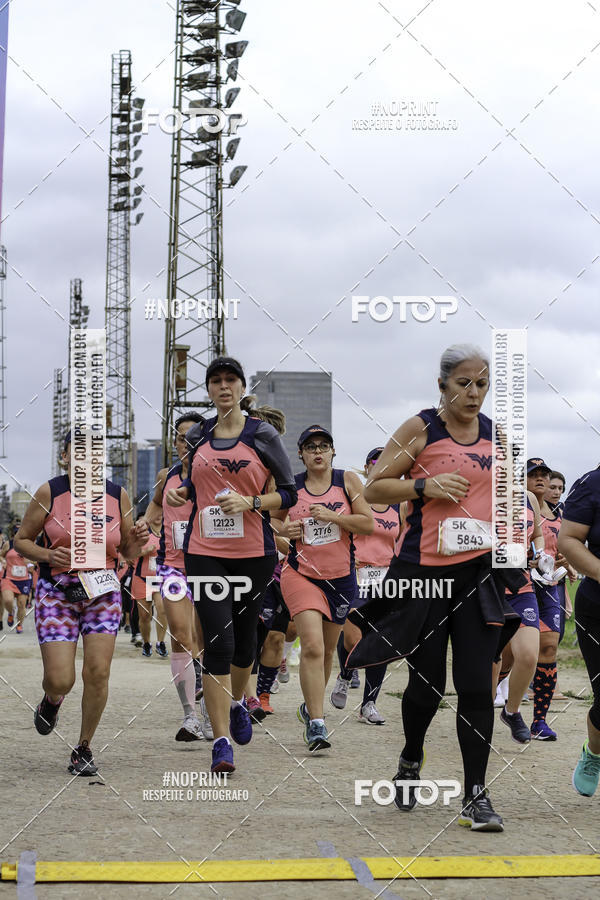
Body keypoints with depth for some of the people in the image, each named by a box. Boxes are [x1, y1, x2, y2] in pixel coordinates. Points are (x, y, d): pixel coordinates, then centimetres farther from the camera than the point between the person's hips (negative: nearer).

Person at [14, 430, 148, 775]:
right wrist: (49, 556, -15)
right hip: (57, 591, -2)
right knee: (60, 679, -9)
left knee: (98, 672, -10)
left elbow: (129, 551, 12)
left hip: (103, 592, 2)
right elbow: (22, 540, 3)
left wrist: (137, 541, -11)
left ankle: (84, 748, 10)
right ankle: (52, 700, 31)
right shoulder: (48, 493, -5)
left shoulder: (118, 496, 2)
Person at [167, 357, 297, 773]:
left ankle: (238, 702, 45)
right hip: (205, 551, 1)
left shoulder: (263, 434, -1)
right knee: (218, 641, -10)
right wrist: (180, 491, 1)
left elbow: (289, 493, 0)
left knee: (244, 636, 13)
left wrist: (250, 502, -15)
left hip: (254, 551, -1)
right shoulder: (198, 435, 8)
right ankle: (222, 742, -8)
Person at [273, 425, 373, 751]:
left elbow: (368, 524, -5)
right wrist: (284, 530, -7)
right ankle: (316, 724, -19)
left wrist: (331, 516, -17)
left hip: (341, 577, 2)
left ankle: (311, 705, 39)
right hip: (301, 574, -2)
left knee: (327, 649, 15)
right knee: (312, 647, -19)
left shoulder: (347, 480, -1)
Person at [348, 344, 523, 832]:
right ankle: (411, 759, 36)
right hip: (424, 570, -3)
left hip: (479, 571, 3)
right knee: (427, 682, 6)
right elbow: (374, 488, -2)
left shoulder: (493, 431, 10)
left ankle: (476, 796, 0)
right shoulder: (421, 428, -3)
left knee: (477, 685, -5)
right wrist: (424, 486, -16)